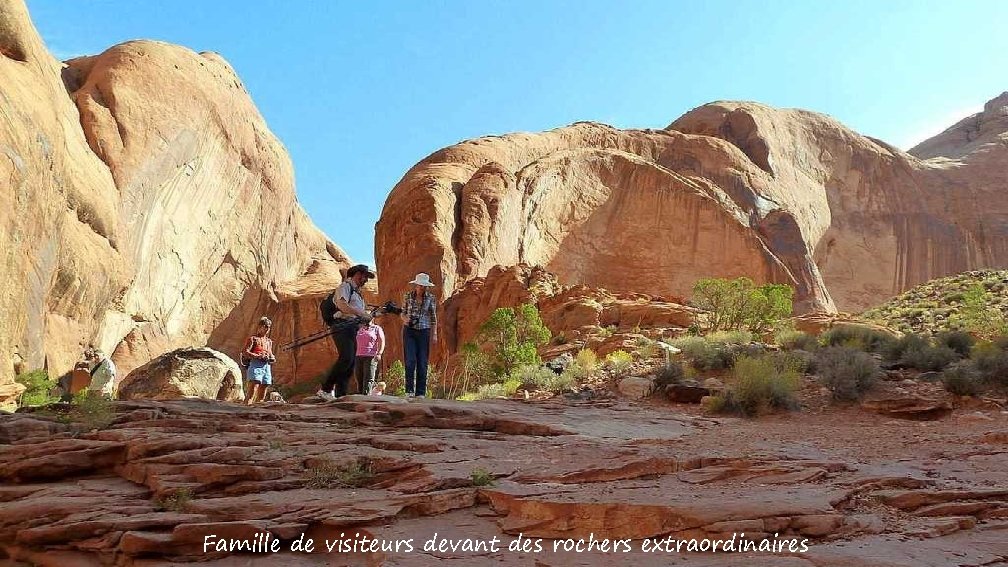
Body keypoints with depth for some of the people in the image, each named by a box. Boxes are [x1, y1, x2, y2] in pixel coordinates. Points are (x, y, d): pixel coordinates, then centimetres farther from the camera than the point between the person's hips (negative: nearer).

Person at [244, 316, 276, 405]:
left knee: (262, 397, 3)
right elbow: (245, 352, -7)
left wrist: (272, 358, 7)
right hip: (255, 366, -6)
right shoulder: (253, 339, 4)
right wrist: (258, 356, -20)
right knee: (253, 393, -20)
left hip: (266, 367, 6)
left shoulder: (269, 341, 22)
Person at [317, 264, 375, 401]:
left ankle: (340, 396, 4)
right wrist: (362, 314, -19)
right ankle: (325, 390, -21)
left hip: (352, 330, 10)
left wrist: (367, 315, 8)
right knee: (346, 358, -23)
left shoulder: (357, 292, 29)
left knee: (350, 364, 4)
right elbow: (342, 305, -18)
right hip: (343, 328, -10)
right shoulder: (345, 286, -1)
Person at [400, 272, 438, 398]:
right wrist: (405, 318, -15)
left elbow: (433, 317, 7)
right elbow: (402, 313, 8)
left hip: (424, 332, 0)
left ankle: (421, 392, 5)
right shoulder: (408, 296, 1)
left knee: (422, 362, -1)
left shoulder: (431, 298, 1)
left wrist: (434, 333, 2)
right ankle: (410, 390, 0)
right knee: (410, 361, -10)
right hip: (409, 331, 0)